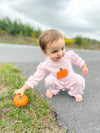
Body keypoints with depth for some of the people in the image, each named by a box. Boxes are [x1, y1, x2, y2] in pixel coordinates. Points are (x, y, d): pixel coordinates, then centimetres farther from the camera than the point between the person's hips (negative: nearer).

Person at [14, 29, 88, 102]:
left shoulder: (69, 55, -24)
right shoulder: (45, 66, -28)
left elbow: (76, 59, -1)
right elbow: (36, 78, -25)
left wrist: (84, 67, 11)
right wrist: (23, 89, -30)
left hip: (70, 80, 2)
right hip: (58, 83, -1)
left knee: (79, 80, -23)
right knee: (49, 80, -29)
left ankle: (77, 93, 6)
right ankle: (52, 91, 4)